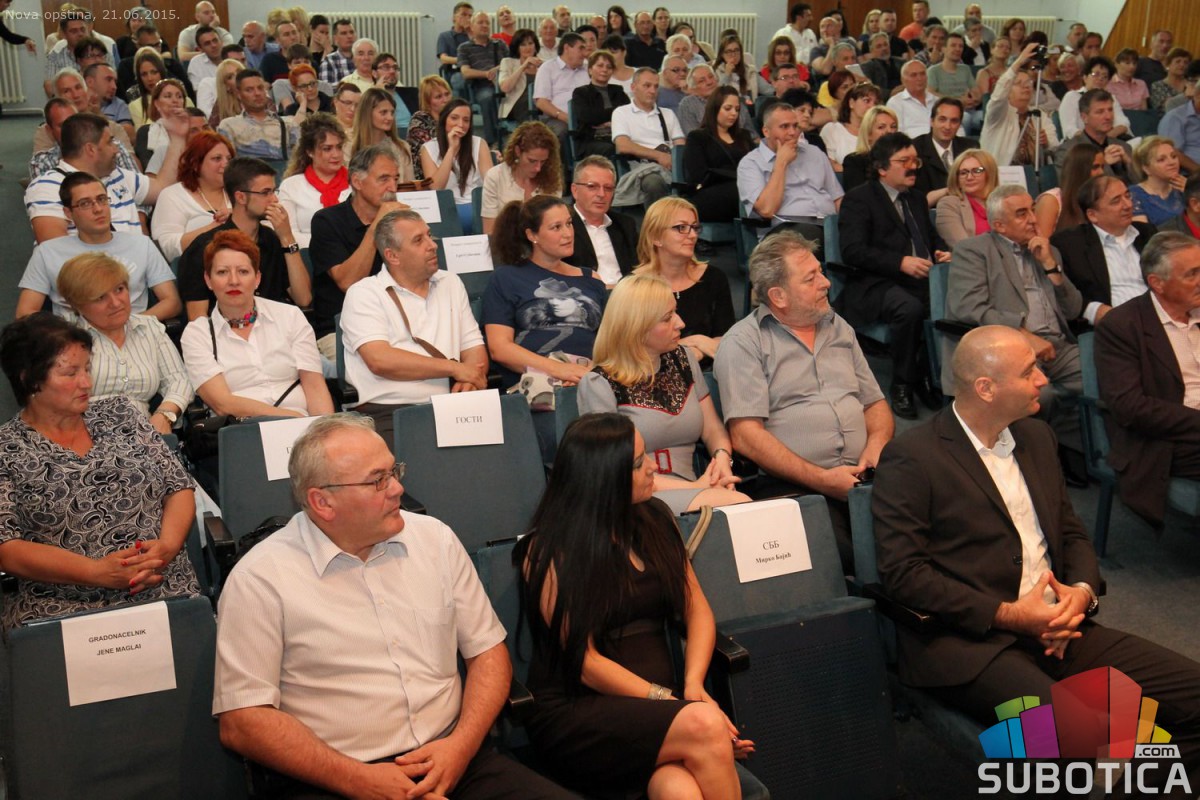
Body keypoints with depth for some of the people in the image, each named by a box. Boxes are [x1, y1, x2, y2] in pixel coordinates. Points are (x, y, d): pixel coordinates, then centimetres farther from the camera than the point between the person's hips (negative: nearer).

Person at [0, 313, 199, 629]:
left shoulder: (120, 414, 13)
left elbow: (179, 488, 12)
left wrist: (167, 546, -9)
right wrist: (100, 573, -16)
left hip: (167, 594, 2)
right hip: (61, 613, -2)